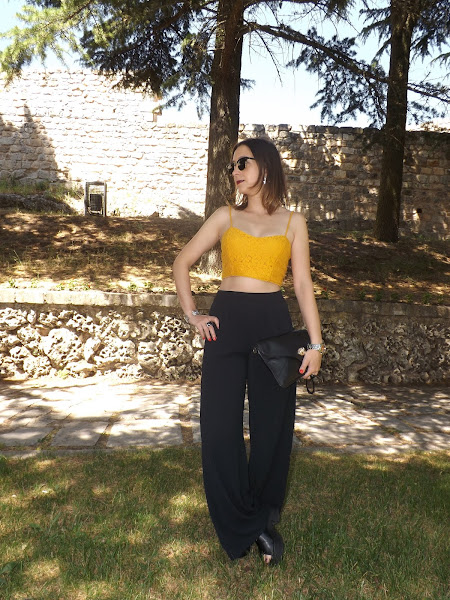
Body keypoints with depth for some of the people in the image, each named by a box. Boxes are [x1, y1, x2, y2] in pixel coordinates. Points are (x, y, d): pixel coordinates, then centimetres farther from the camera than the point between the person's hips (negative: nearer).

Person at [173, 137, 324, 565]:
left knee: (272, 425, 4)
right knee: (219, 426, -1)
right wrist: (192, 315, 2)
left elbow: (303, 285, 7)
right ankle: (246, 527, 17)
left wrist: (315, 342, 0)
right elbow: (182, 263, 14)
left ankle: (261, 518, 26)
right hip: (227, 323, 1)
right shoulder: (225, 217, 12)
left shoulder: (293, 222, 10)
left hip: (273, 324, -1)